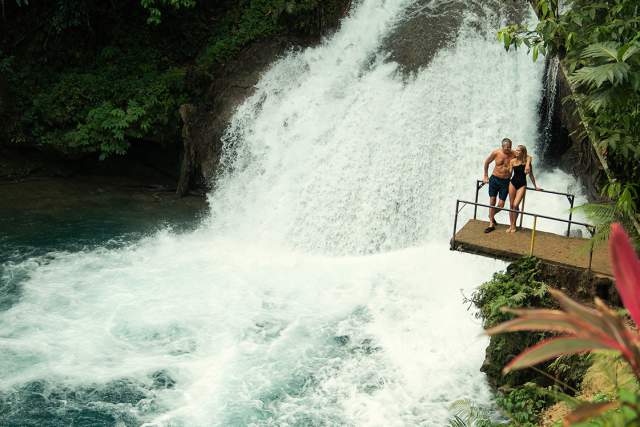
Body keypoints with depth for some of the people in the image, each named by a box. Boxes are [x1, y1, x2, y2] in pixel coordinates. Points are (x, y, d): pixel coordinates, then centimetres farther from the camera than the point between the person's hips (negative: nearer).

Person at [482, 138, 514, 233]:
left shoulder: (514, 155, -12)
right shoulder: (496, 153, -8)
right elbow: (487, 162, 7)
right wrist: (485, 176, 11)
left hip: (505, 182, 0)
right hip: (494, 179, 0)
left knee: (501, 205, -2)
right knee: (492, 201, 0)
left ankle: (492, 215, 30)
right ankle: (491, 224, 10)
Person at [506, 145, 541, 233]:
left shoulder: (527, 161, -4)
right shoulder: (513, 161, 0)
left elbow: (531, 175, 4)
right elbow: (509, 173, 8)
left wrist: (535, 186, 8)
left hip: (522, 184, -2)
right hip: (513, 183, 3)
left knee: (516, 205, -13)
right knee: (511, 205, 5)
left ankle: (514, 225, 3)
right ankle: (511, 225, 16)